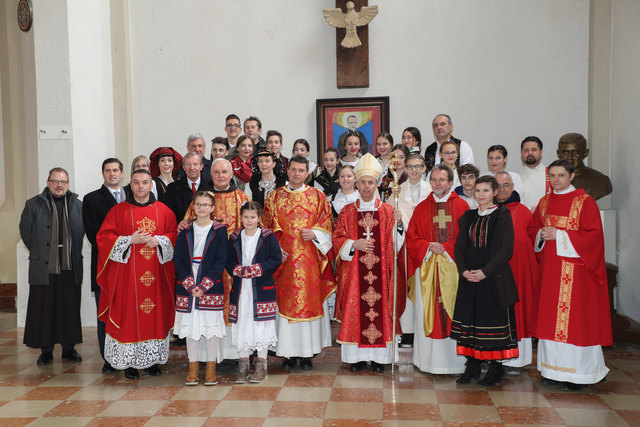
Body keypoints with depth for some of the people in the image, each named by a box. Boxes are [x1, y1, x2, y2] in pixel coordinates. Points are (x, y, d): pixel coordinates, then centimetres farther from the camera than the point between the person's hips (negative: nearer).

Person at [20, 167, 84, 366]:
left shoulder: (77, 205, 8)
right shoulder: (33, 204, 3)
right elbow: (25, 232, 7)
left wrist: (73, 253, 10)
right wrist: (39, 253, 7)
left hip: (70, 268, 2)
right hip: (43, 268, -1)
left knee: (70, 309, 6)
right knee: (44, 309, 2)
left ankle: (69, 348, 17)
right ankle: (46, 350, 13)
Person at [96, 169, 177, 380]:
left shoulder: (163, 211, 8)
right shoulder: (118, 210, 4)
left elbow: (175, 235, 7)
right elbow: (103, 237, 0)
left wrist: (158, 240, -12)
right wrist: (131, 240, -13)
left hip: (157, 273, 2)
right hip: (127, 273, -2)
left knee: (157, 314, 4)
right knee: (129, 313, -2)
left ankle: (153, 359, 15)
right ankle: (129, 362, 7)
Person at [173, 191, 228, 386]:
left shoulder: (219, 231, 0)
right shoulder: (185, 231, 7)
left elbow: (220, 261, -5)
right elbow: (178, 259, 2)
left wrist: (204, 286, -13)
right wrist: (190, 285, -10)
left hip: (211, 287, -2)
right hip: (187, 287, 2)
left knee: (211, 325, 1)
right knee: (190, 325, 6)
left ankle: (211, 367, 14)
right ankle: (193, 366, 18)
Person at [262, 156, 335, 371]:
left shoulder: (318, 196, 8)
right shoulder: (274, 197, 9)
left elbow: (327, 226, 7)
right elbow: (267, 228, 7)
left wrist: (314, 234, -12)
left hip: (309, 259, 0)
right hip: (283, 257, 0)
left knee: (309, 302, 0)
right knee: (284, 302, 0)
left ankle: (307, 353, 9)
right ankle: (288, 353, 8)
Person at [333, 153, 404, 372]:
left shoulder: (387, 211, 6)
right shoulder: (347, 211, 8)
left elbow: (395, 244, 2)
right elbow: (337, 240, 5)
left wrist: (397, 224, -14)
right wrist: (354, 244, -11)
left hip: (380, 270, 0)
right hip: (354, 271, 0)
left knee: (380, 308, 0)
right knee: (355, 309, 0)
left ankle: (379, 357, 10)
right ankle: (357, 356, 11)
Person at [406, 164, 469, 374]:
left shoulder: (461, 206, 6)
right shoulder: (421, 208, 11)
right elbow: (411, 238, 7)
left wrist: (446, 247, -12)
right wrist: (428, 247, -9)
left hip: (452, 266, -1)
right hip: (427, 267, 2)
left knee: (453, 311, -1)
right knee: (427, 312, 2)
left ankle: (453, 361, 9)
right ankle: (429, 360, 11)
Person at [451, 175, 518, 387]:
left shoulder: (502, 215, -3)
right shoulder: (469, 217, 12)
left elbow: (506, 248, -10)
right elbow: (459, 246, 10)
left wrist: (485, 271, -17)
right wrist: (464, 270, -7)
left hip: (494, 277, -5)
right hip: (469, 277, 5)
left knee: (494, 319, -2)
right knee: (469, 318, 5)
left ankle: (495, 368, 11)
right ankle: (472, 367, 16)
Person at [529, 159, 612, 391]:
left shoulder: (585, 202, -4)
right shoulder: (545, 202, 12)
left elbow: (593, 234, -11)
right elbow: (533, 228, 19)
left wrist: (559, 235, -17)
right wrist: (542, 234, -5)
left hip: (575, 270, -5)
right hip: (550, 268, 5)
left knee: (575, 317, -5)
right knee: (551, 317, 6)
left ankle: (578, 373, 5)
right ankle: (555, 368, 15)